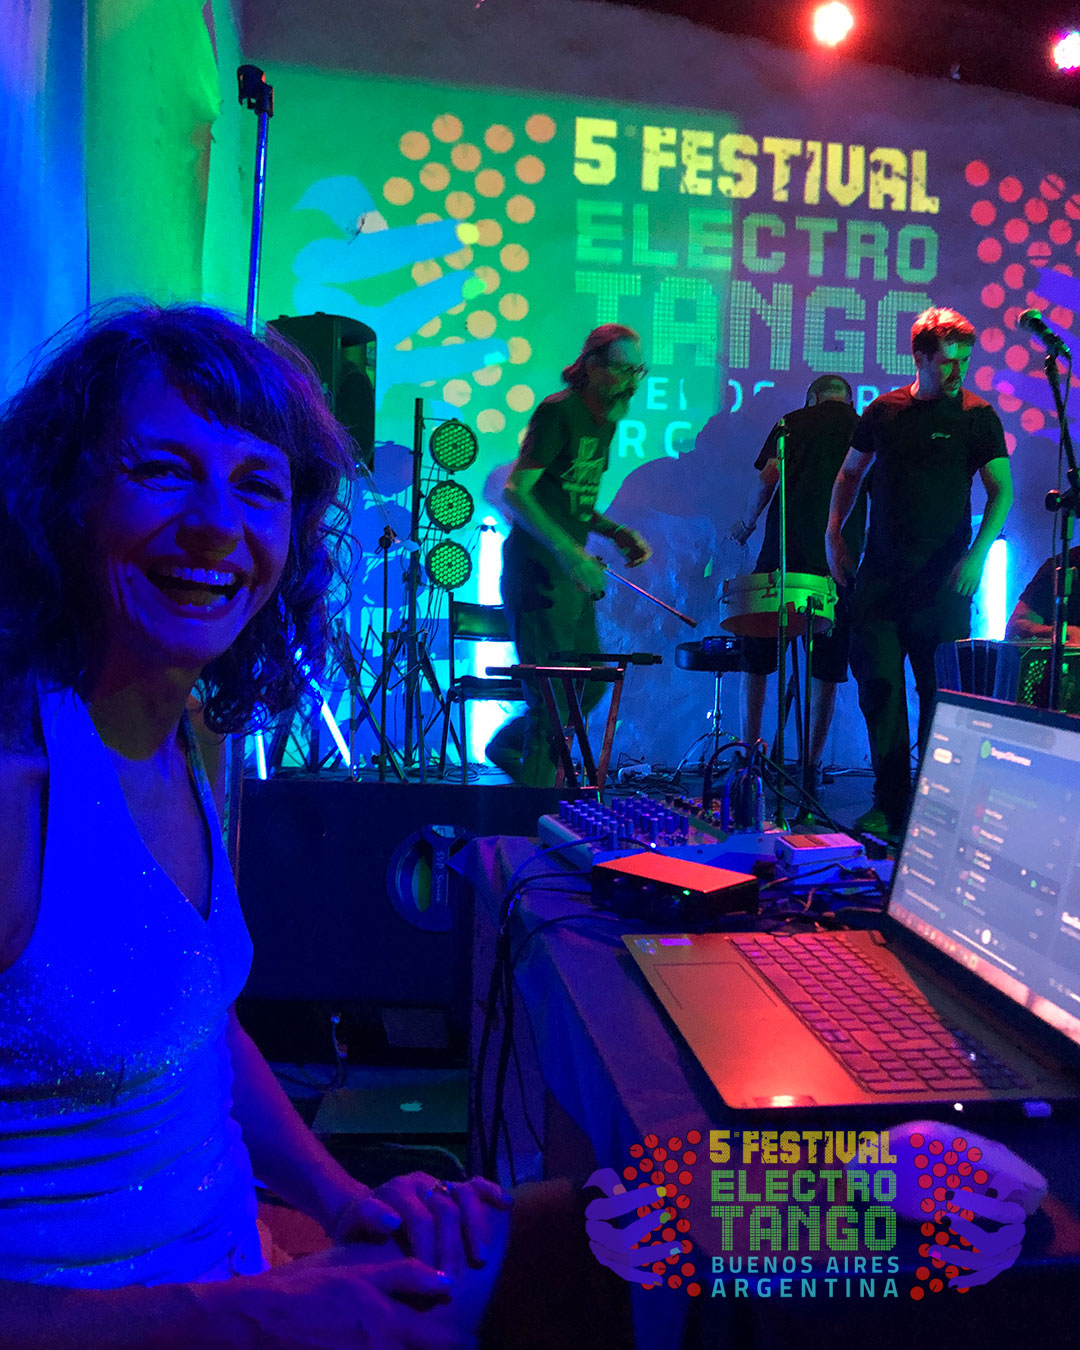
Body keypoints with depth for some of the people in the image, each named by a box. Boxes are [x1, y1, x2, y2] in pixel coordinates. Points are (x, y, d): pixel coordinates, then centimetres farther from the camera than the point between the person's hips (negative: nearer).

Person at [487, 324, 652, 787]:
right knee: (554, 694, -7)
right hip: (536, 569, -9)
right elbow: (514, 493, -20)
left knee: (591, 684, 12)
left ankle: (507, 745, 31)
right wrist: (568, 551, -29)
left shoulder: (605, 420, 14)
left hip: (572, 570, 9)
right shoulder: (558, 412, -13)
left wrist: (618, 533, 6)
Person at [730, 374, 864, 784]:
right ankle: (813, 762, 9)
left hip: (784, 550, -1)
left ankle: (749, 749, 9)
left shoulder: (793, 422, 10)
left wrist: (746, 523, 11)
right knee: (827, 666, 8)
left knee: (757, 656, 9)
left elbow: (768, 476, -2)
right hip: (839, 559, 1)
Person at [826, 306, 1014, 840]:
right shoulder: (883, 411, 10)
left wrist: (978, 554, -13)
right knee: (878, 683, -1)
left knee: (940, 691, -2)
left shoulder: (977, 416, 2)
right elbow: (850, 474, 19)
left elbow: (1002, 489, -1)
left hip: (942, 577, -2)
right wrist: (834, 535, 8)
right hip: (880, 574, 3)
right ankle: (889, 802, 8)